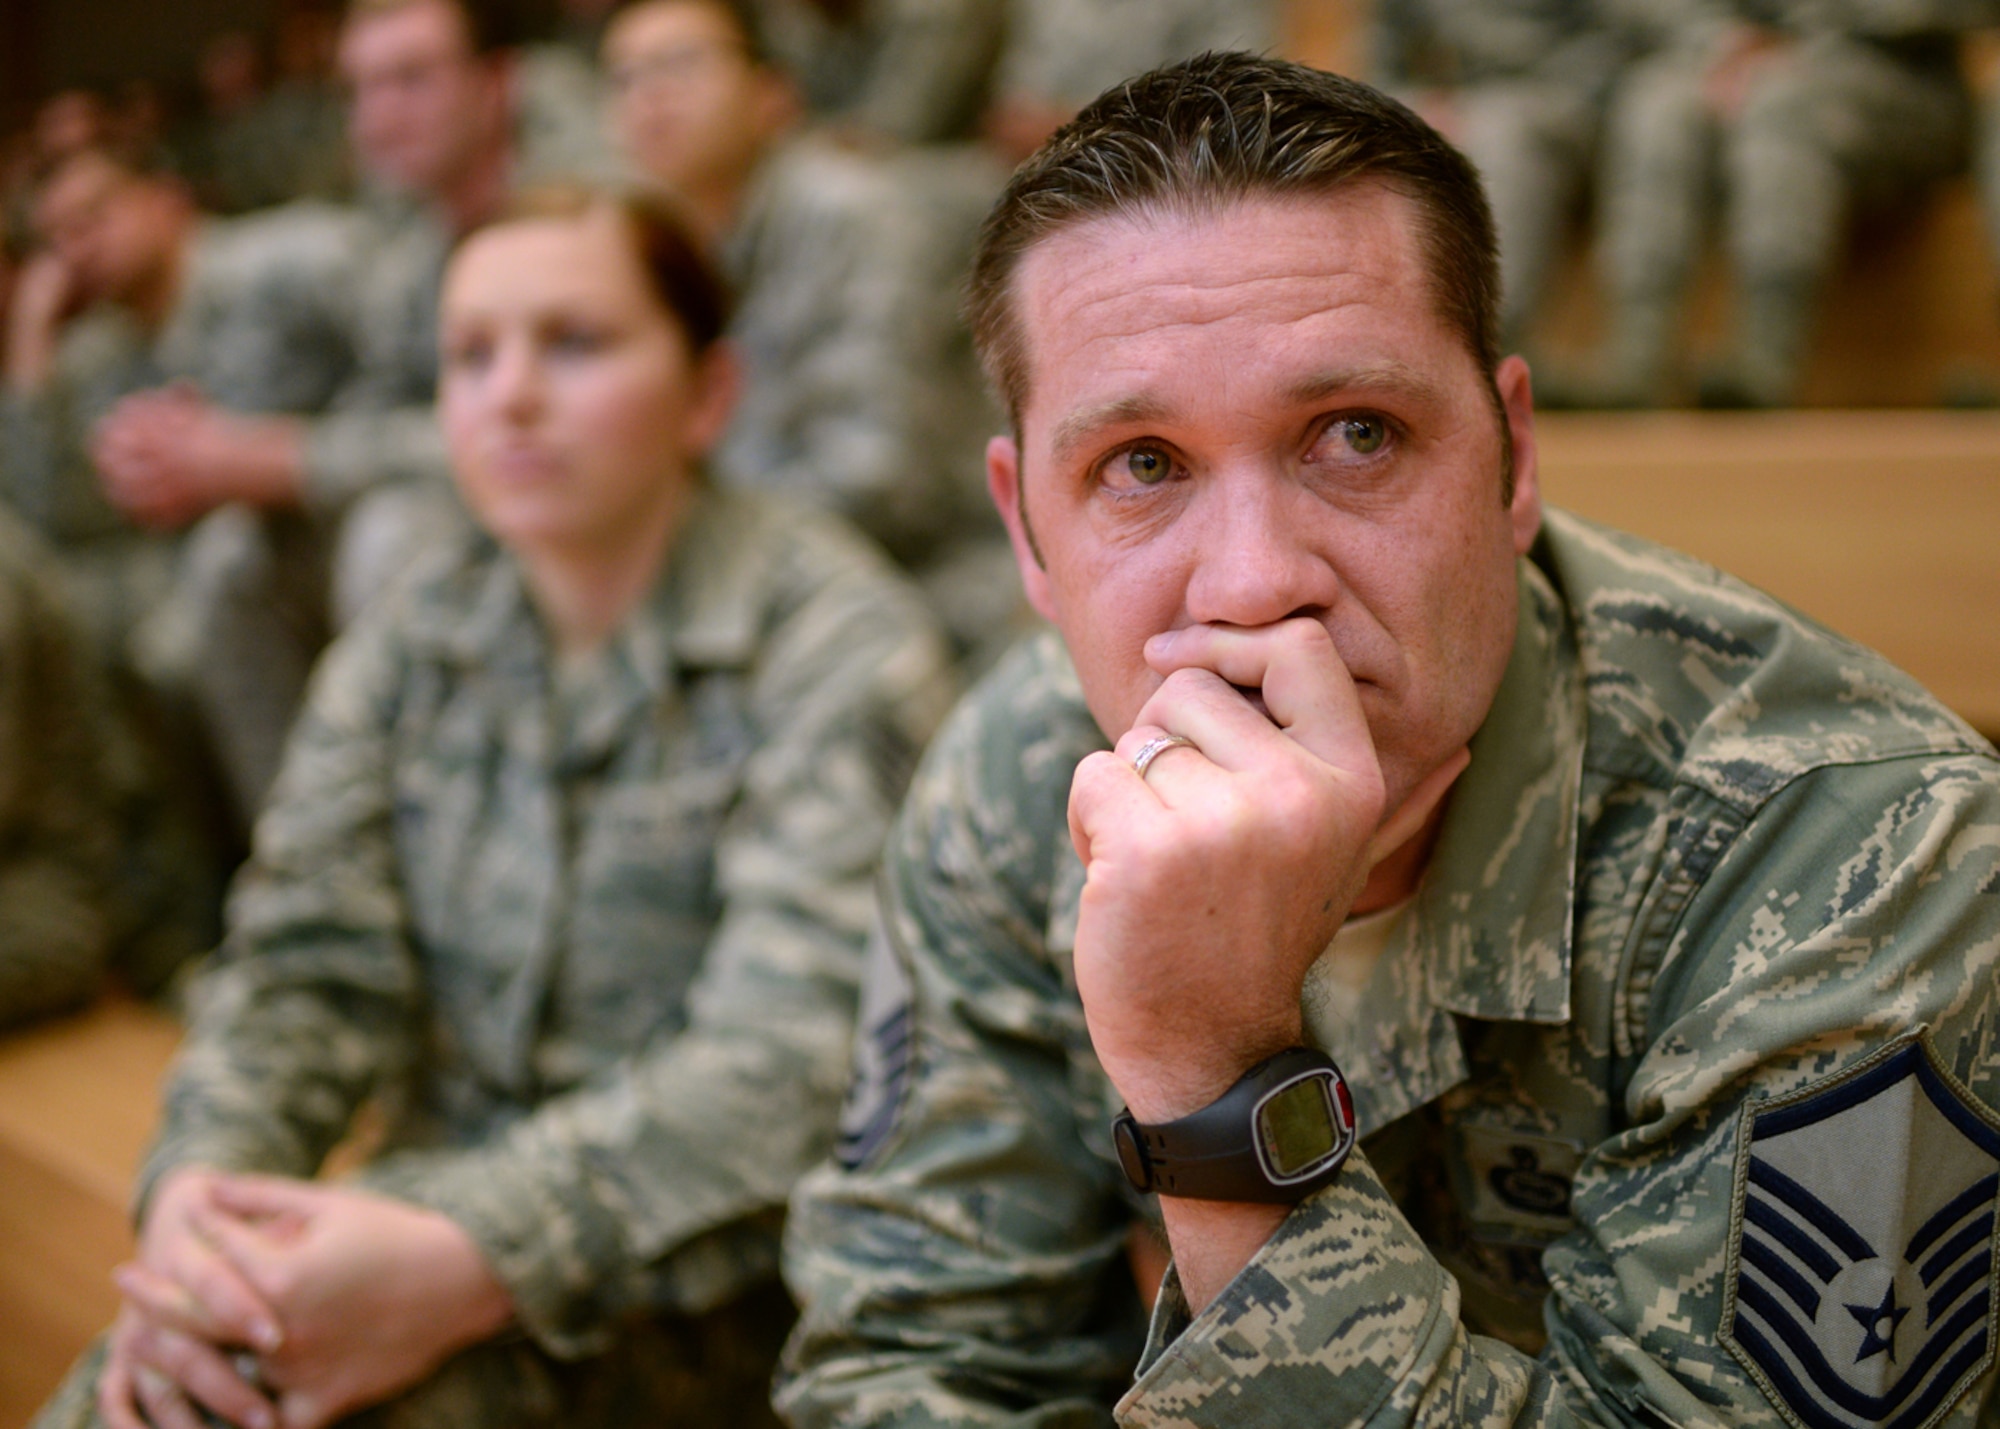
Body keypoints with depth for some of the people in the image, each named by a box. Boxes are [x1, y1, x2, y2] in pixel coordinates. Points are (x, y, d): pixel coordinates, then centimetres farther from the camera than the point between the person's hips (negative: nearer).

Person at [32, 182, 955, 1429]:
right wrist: (196, 1188, -18)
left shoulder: (840, 640, -10)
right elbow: (303, 965, 3)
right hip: (453, 1208, 5)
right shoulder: (410, 644, 9)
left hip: (720, 1261, -5)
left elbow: (795, 1060, -20)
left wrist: (461, 1266, -31)